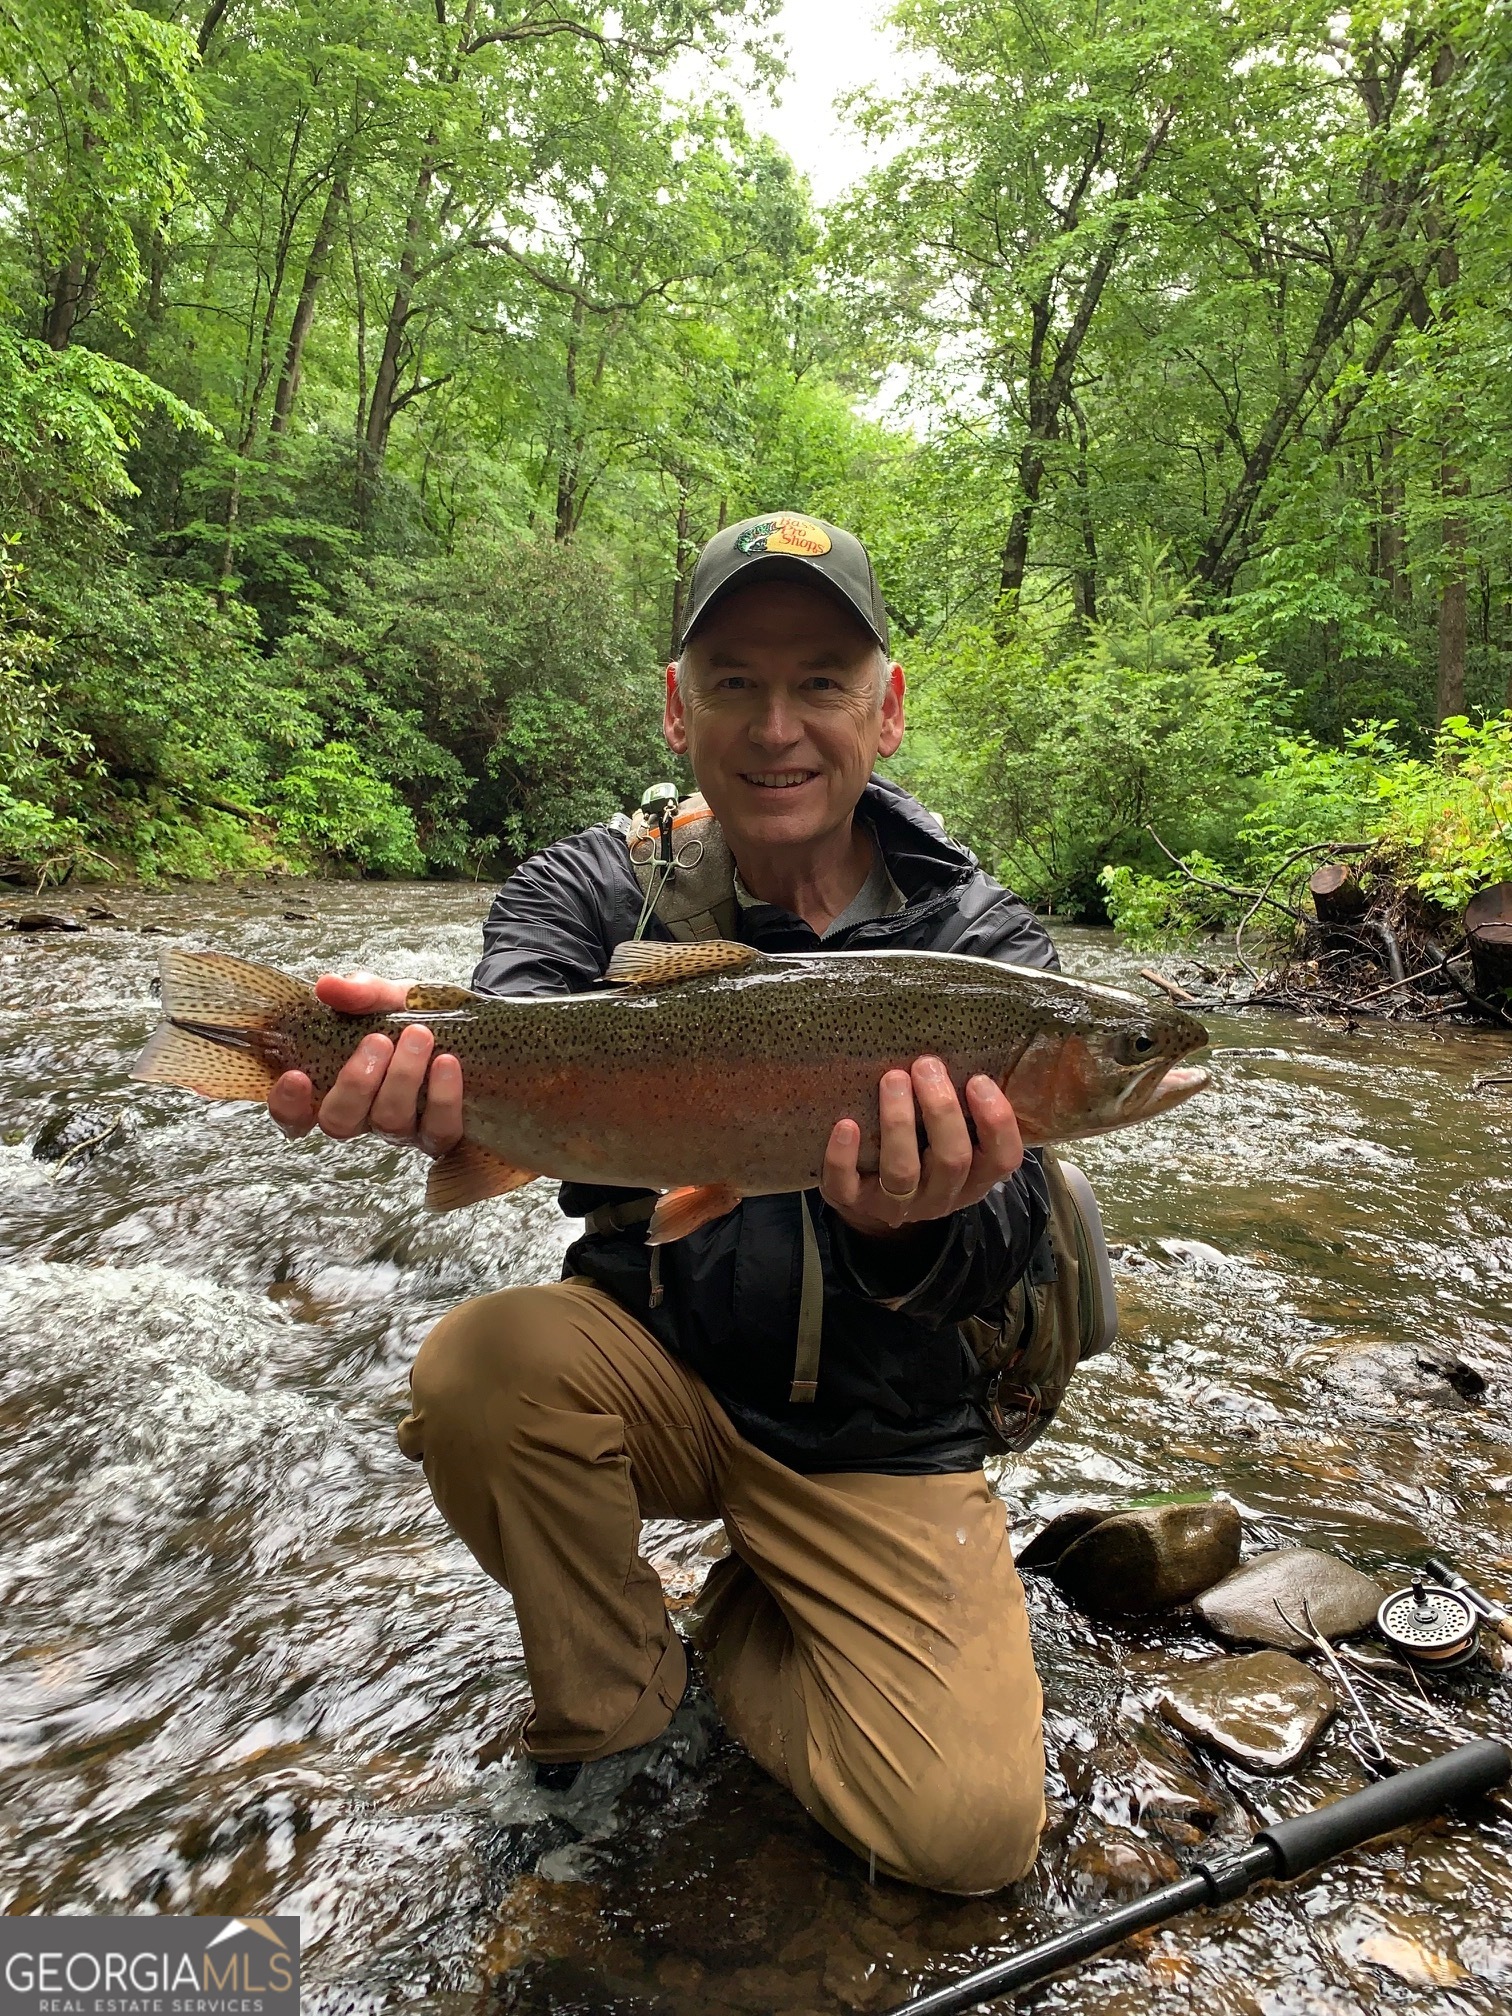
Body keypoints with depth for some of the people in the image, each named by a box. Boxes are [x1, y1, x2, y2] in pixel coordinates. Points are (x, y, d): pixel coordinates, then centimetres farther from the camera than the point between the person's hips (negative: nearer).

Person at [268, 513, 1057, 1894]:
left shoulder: (980, 944, -10)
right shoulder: (594, 888, -6)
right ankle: (614, 1698, 2)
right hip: (657, 1361, 1)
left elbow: (998, 1254, -22)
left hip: (878, 1437, 0)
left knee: (972, 1833, -14)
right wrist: (420, 1069, -51)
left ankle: (747, 1629, 19)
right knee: (479, 1366, -29)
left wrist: (912, 1228, -46)